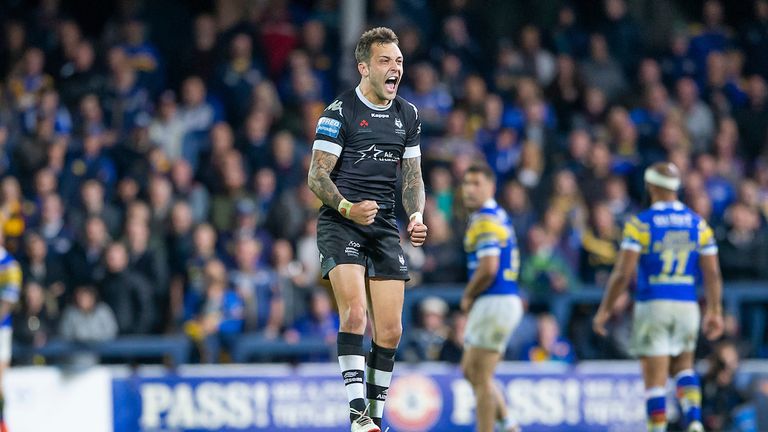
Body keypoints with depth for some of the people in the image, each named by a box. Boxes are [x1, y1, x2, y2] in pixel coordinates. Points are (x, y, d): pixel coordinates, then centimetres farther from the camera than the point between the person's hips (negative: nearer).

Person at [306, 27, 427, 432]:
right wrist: (348, 208, -24)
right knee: (354, 312, -23)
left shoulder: (408, 115, 11)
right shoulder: (340, 111, -6)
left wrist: (416, 216, -1)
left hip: (385, 227, 6)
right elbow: (317, 176, -8)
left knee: (389, 331, 2)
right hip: (340, 224, -6)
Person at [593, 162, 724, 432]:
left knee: (655, 377, 0)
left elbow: (623, 273, -11)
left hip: (652, 305, -4)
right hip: (687, 306, 4)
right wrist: (714, 311, 12)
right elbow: (712, 273, 3)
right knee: (683, 367, 21)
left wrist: (604, 311, -3)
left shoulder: (640, 224, -7)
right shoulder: (698, 224, 5)